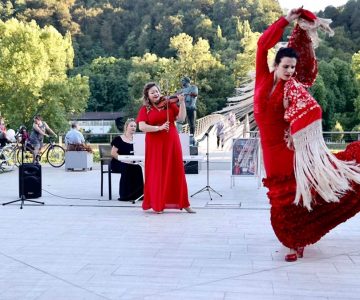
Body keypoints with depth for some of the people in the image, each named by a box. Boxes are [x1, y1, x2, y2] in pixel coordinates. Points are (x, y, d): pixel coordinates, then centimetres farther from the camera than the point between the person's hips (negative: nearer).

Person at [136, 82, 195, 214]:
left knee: (176, 172, 6)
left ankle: (183, 203, 13)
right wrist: (159, 128, -20)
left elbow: (181, 118, 0)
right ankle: (157, 204, 11)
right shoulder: (145, 109, 3)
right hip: (155, 145, -2)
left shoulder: (169, 104, 8)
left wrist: (182, 102, -9)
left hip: (171, 142, 2)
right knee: (157, 173, 2)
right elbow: (142, 127, -10)